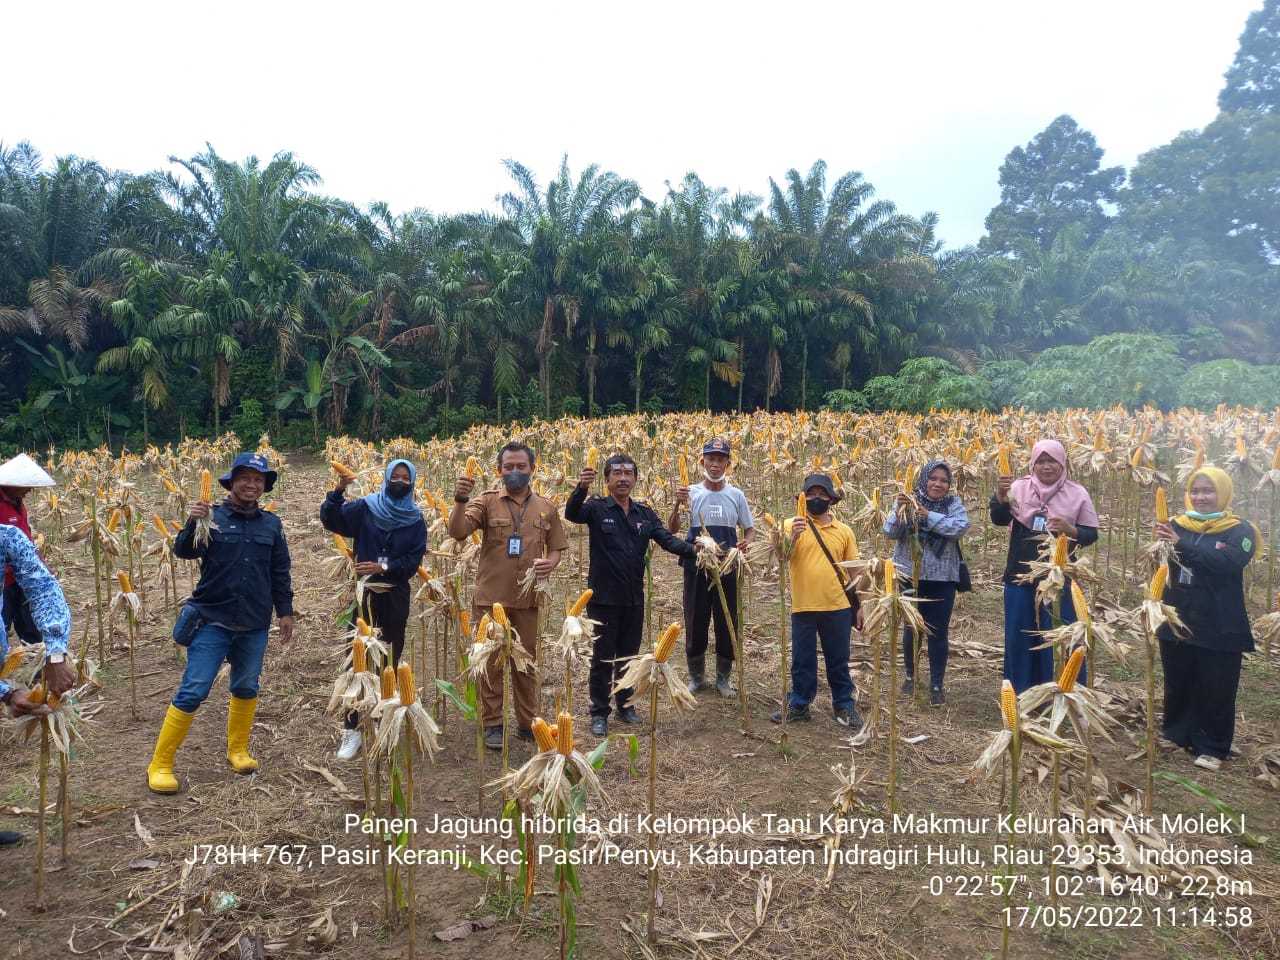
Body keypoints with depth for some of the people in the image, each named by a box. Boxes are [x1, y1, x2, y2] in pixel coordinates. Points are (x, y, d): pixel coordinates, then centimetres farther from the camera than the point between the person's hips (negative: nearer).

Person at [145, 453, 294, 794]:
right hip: (212, 620, -3)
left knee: (246, 688, 16)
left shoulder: (271, 524, 4)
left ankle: (237, 750, 34)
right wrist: (192, 523, -34)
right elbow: (184, 552, -17)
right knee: (193, 691, -3)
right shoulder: (213, 516, -6)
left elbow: (280, 572, 10)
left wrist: (285, 611, 10)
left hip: (255, 624, 4)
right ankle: (160, 764, 10)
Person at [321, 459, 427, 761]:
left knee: (390, 658, 10)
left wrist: (383, 568, -17)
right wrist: (339, 491, -24)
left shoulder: (415, 520, 2)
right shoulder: (364, 508, -1)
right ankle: (352, 728, 0)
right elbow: (329, 520, -10)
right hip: (366, 592, -1)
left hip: (396, 595, 1)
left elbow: (414, 561, -3)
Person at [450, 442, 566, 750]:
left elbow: (555, 549, 12)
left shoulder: (546, 508, 5)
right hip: (491, 596, -2)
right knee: (491, 661, 6)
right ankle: (492, 724, 20)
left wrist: (550, 563, -10)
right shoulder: (487, 501, -3)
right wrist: (460, 499, -31)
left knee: (526, 662, 13)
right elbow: (457, 532, -16)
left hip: (528, 598, 2)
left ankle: (528, 722, 27)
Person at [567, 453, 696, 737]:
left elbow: (667, 539, -2)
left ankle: (625, 705, 31)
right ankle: (599, 712, 18)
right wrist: (581, 488, -47)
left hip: (634, 598, 4)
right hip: (603, 597, -4)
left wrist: (693, 549, -21)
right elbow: (571, 514, -27)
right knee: (602, 657, 5)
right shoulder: (597, 508, -8)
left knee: (629, 655, 15)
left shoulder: (645, 513, 6)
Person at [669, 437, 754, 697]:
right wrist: (677, 505, -26)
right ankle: (696, 677, 26)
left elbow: (749, 528, 12)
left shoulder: (736, 495, 2)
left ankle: (723, 678, 26)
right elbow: (673, 530, -8)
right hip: (696, 569, -1)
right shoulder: (691, 493, -3)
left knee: (727, 624, 9)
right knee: (695, 623, 8)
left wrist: (747, 542, -11)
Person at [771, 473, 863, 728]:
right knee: (802, 660, 9)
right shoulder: (793, 525, -1)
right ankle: (799, 705, 23)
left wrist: (858, 606, 10)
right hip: (803, 607, -1)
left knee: (838, 660, 12)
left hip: (837, 607, 1)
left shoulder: (844, 531, 5)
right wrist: (792, 537, -29)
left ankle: (844, 705, 26)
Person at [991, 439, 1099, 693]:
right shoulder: (1019, 487, 1)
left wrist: (1071, 530, -19)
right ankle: (1020, 694, 25)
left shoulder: (1078, 494, -1)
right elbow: (999, 520, -9)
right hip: (1020, 576, 1)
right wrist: (1000, 496, -29)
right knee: (1019, 636, 10)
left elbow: (1091, 534, 2)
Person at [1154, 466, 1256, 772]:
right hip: (1177, 622, 3)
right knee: (1177, 685, 15)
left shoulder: (1240, 530, -6)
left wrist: (1182, 545, -33)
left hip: (1220, 629, -3)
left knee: (1216, 691, 6)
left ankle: (1212, 747, 21)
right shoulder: (1178, 525, 5)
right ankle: (1175, 735, 32)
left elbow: (1230, 562, -25)